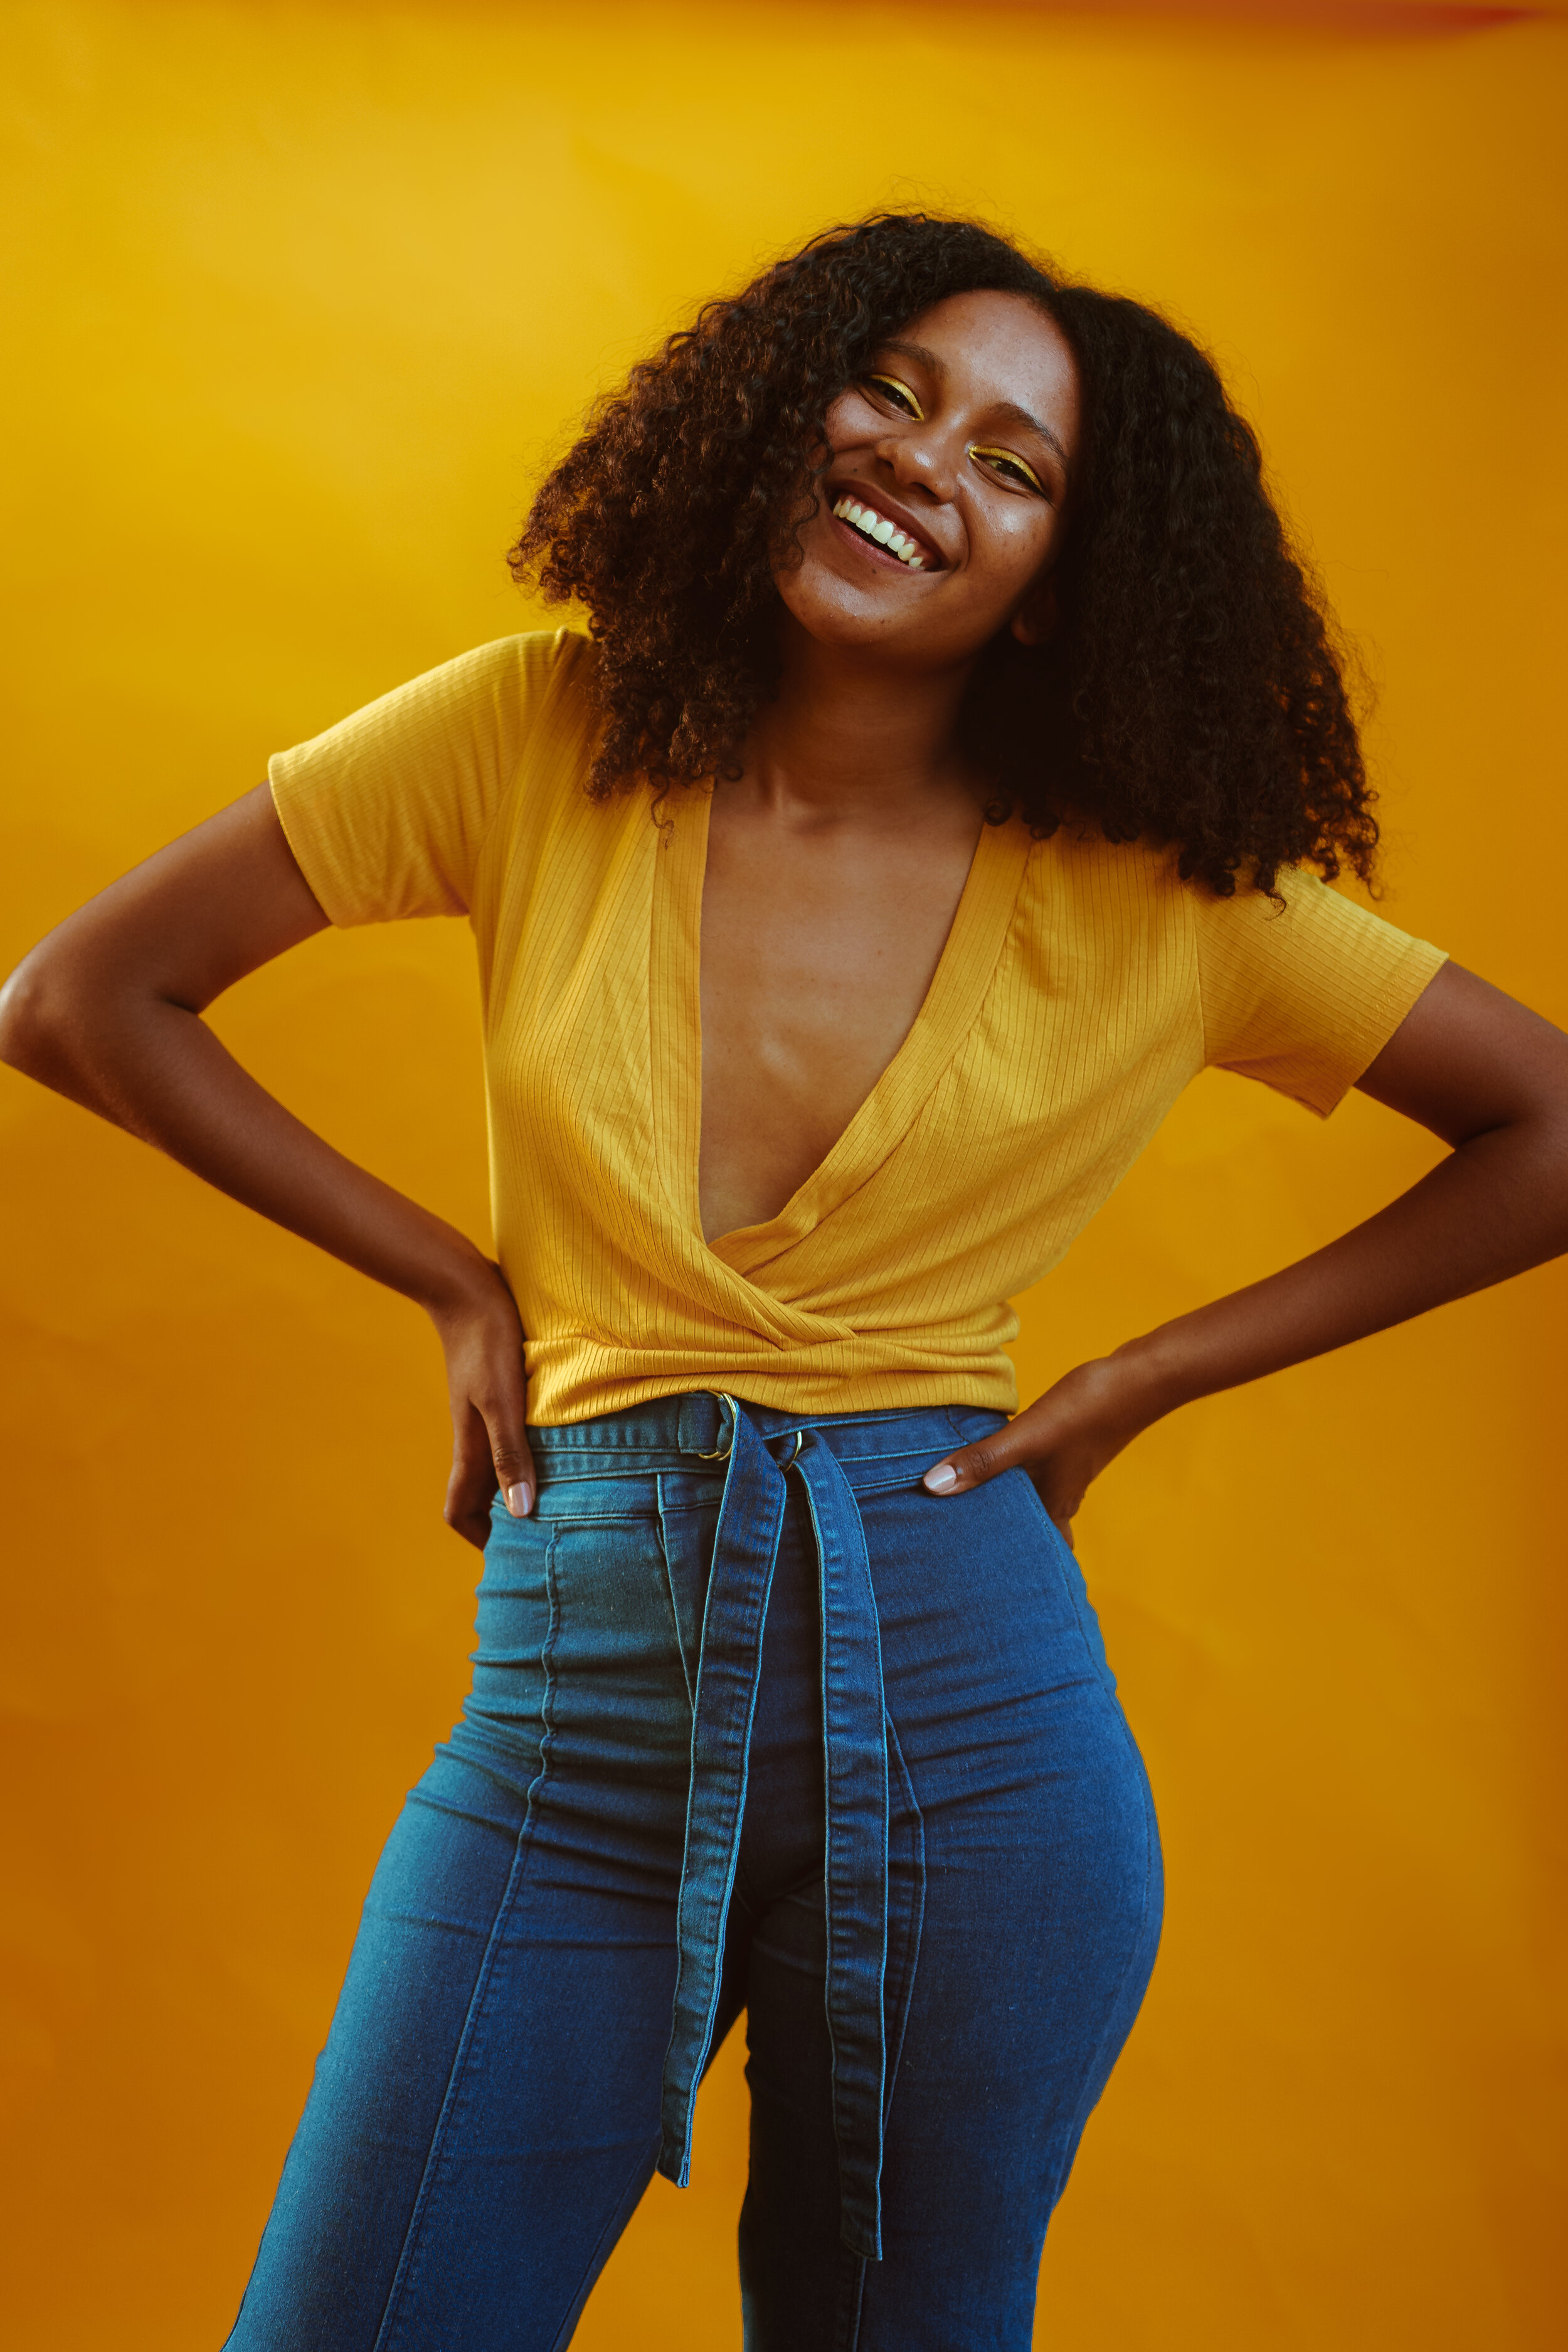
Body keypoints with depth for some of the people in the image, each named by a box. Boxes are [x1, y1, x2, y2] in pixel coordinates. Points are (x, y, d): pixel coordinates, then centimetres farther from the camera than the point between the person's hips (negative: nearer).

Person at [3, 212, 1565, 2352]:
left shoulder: (1155, 897, -1)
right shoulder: (541, 740, -1)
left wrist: (1145, 1377, 0)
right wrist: (454, 1282, 0)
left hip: (967, 1706, 0)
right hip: (576, 1687, 0)